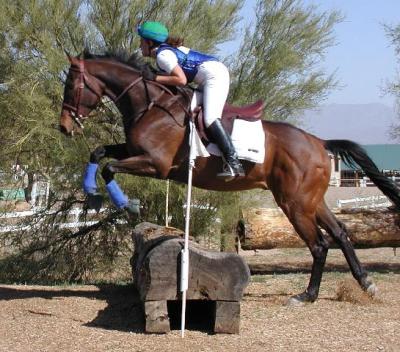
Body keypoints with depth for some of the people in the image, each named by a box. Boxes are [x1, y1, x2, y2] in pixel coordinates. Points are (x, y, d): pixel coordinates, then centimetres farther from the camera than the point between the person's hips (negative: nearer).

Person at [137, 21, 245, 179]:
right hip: (215, 71, 11)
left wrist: (154, 78, -14)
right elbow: (180, 74, 18)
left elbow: (181, 80, -20)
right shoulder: (168, 49, 19)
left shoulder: (162, 55, -11)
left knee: (210, 119, -22)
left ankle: (234, 164, -30)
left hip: (214, 74, -11)